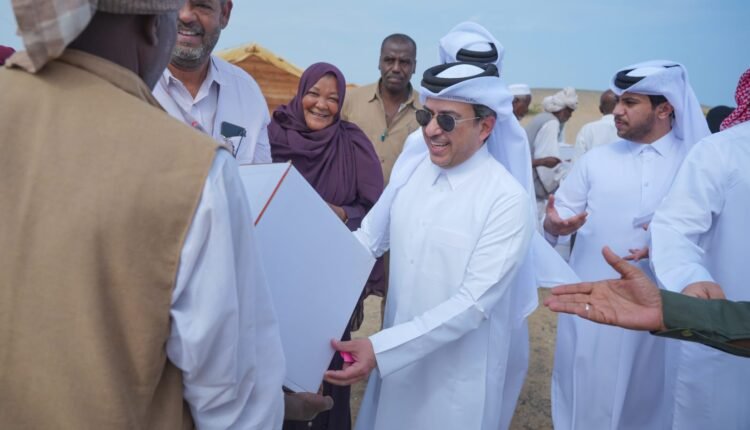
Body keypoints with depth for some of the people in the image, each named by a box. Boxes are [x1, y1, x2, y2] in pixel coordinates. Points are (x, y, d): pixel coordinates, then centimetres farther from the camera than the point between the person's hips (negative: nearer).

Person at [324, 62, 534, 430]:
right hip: (397, 356, 5)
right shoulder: (410, 170, -2)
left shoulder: (508, 201, -19)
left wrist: (379, 349, -30)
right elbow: (368, 238, 4)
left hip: (458, 375, -5)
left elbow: (474, 302, -23)